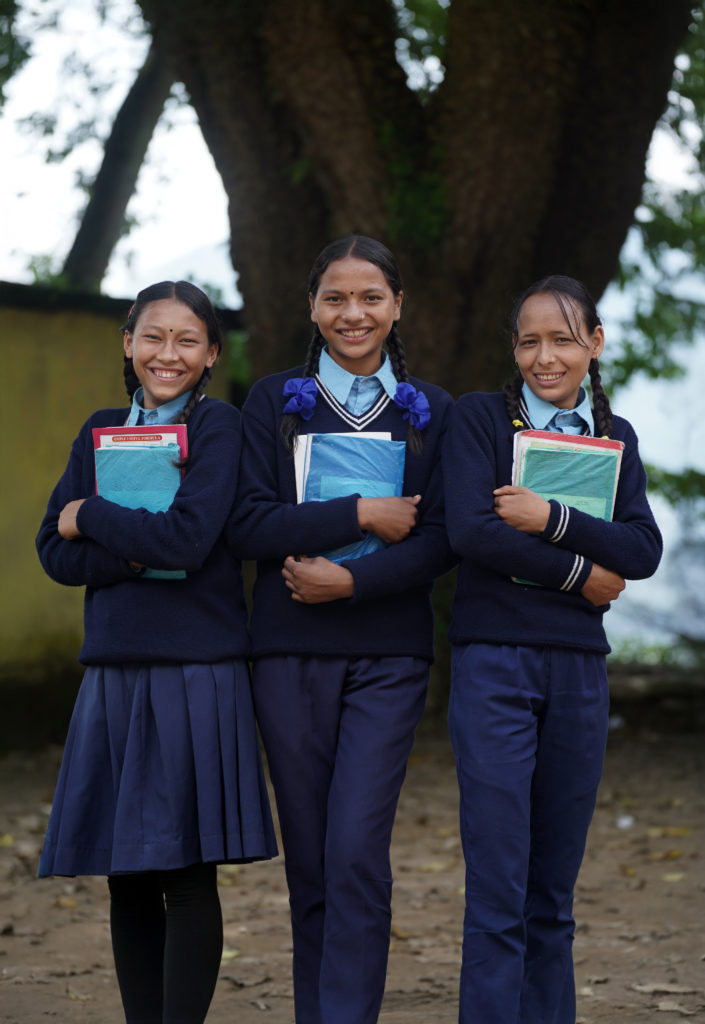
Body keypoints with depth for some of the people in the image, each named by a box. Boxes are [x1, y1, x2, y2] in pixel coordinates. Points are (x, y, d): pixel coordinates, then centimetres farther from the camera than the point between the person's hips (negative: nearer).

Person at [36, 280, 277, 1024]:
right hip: (114, 670, 5)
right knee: (127, 878, 8)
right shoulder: (101, 431, 13)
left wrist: (90, 517, -4)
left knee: (187, 871, -5)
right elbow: (54, 551, 4)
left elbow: (188, 541, -15)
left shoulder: (218, 425, -3)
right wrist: (139, 548, -12)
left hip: (197, 672, -5)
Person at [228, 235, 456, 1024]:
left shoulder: (431, 412, 9)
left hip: (389, 651, -1)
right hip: (291, 650, 1)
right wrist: (361, 515, -12)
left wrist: (354, 579, -13)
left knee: (357, 850, -12)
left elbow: (441, 539, 1)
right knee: (310, 860, 5)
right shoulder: (274, 402, 8)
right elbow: (249, 524, -3)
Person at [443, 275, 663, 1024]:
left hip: (579, 664, 4)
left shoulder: (613, 437, 12)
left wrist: (551, 520, -14)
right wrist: (580, 572, -9)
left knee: (554, 891, 8)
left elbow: (643, 552, -1)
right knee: (498, 886, -8)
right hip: (494, 659, -4)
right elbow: (470, 530, -14)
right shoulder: (480, 418, 1)